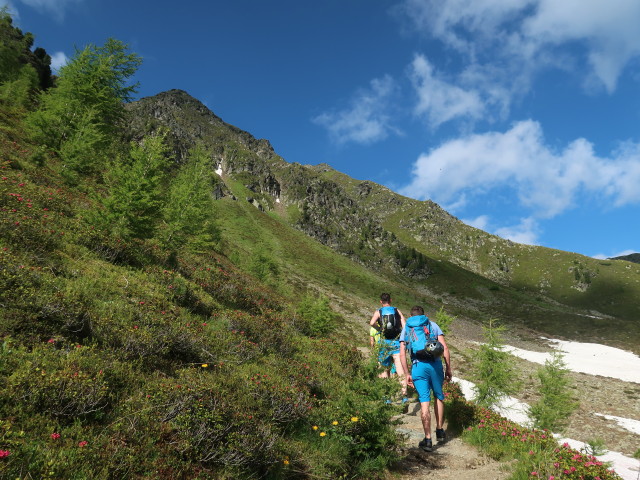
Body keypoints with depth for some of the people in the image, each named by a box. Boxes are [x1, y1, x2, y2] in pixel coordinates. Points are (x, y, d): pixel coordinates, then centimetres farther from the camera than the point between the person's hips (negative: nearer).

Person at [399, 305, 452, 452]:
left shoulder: (406, 329, 13)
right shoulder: (433, 325, 13)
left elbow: (402, 354, 4)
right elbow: (445, 348, 4)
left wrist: (407, 374, 7)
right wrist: (448, 368, 8)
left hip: (418, 367, -1)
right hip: (435, 364, 1)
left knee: (424, 402, 2)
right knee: (439, 397, 20)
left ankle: (428, 440, 6)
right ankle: (440, 431, 29)